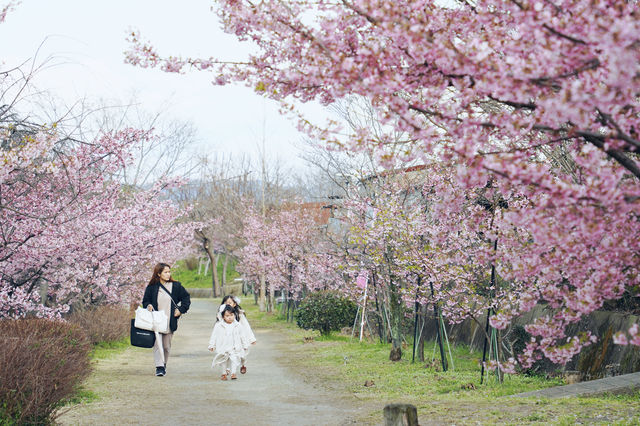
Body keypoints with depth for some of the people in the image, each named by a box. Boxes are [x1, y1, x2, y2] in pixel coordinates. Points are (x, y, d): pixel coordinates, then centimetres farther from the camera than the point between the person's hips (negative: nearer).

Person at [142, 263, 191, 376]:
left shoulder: (176, 286, 3)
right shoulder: (151, 288, 1)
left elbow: (186, 298, 12)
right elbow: (145, 301, 11)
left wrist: (181, 310, 2)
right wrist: (148, 306, -11)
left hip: (170, 322, 2)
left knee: (167, 345, 8)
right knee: (158, 343, -13)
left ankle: (164, 365, 26)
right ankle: (159, 367, -16)